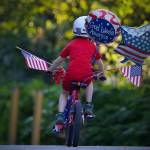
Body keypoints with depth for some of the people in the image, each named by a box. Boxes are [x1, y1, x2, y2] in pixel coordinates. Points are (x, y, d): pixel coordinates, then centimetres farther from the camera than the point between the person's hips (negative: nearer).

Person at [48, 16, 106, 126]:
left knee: (64, 94, 26)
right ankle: (88, 107, 24)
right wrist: (102, 75, 47)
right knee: (90, 83, 38)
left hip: (71, 75, 0)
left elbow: (59, 60, 21)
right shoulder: (92, 46, 16)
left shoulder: (71, 44, 14)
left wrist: (50, 70, 38)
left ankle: (60, 116, 5)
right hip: (86, 75, 1)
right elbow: (99, 62, 29)